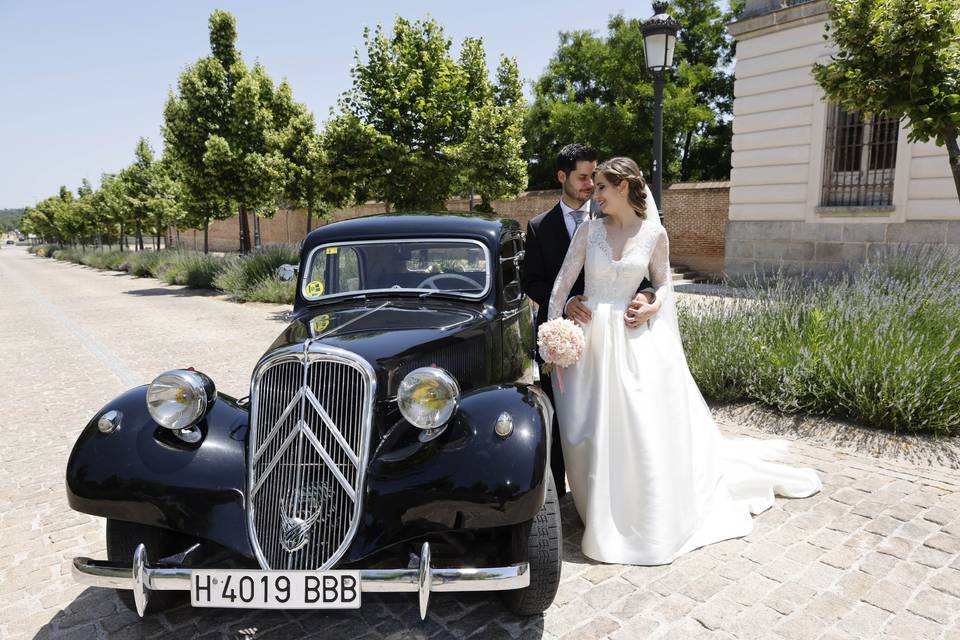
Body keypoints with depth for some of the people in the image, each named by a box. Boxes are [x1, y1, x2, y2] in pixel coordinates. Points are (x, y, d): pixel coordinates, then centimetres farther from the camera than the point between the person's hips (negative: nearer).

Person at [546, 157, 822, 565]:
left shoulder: (654, 233, 1)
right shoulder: (589, 230, 1)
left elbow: (663, 283, 13)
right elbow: (562, 284, -2)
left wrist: (654, 306, -10)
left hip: (633, 340, 0)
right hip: (590, 338, 1)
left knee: (644, 430, 3)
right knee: (596, 433, 5)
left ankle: (651, 517, 25)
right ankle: (606, 512, 28)